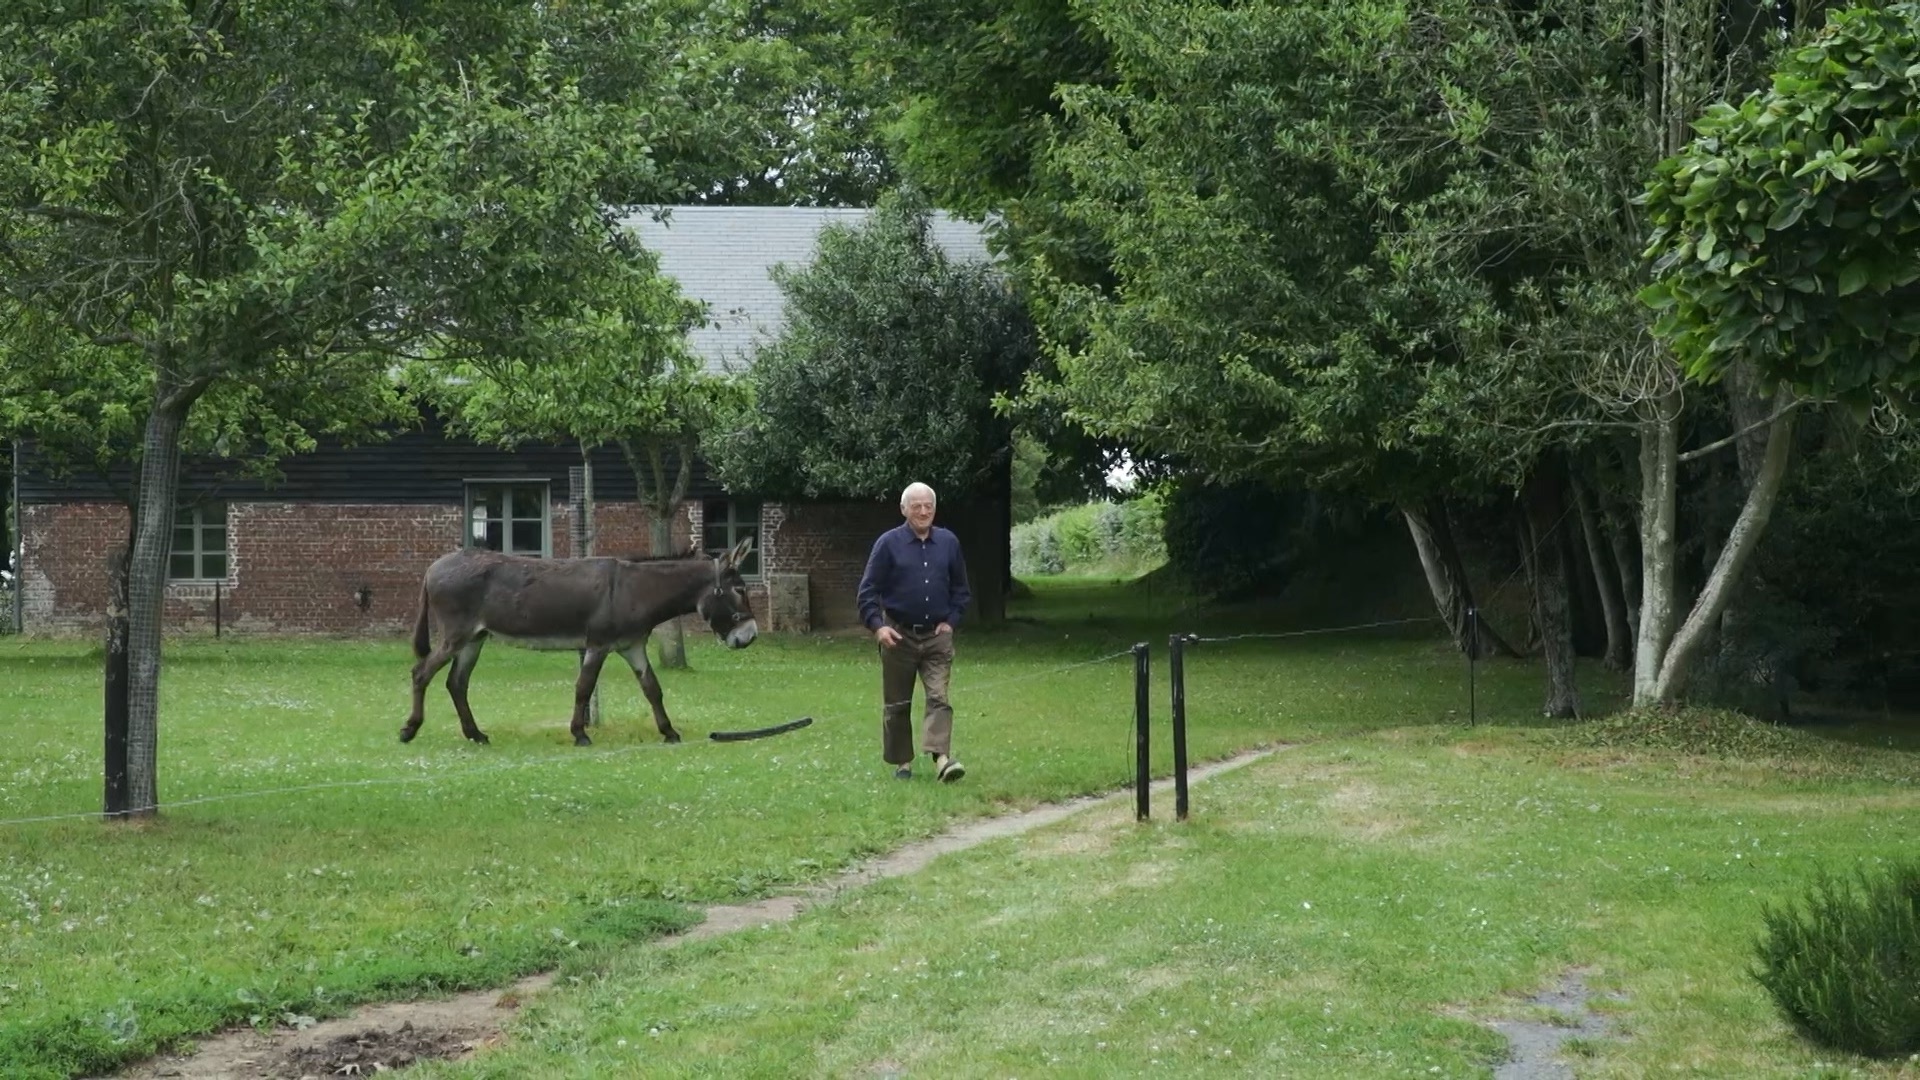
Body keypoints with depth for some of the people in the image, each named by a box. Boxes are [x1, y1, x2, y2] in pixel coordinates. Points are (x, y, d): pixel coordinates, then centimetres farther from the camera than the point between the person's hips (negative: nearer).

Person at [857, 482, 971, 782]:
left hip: (937, 636, 1)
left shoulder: (948, 543, 4)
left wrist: (952, 620, 3)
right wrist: (877, 625, -15)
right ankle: (902, 762, 18)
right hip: (899, 636, -1)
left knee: (939, 698, -12)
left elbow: (960, 588, 14)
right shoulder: (888, 543, -5)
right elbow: (868, 589, -4)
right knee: (897, 704, 7)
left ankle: (941, 758, -21)